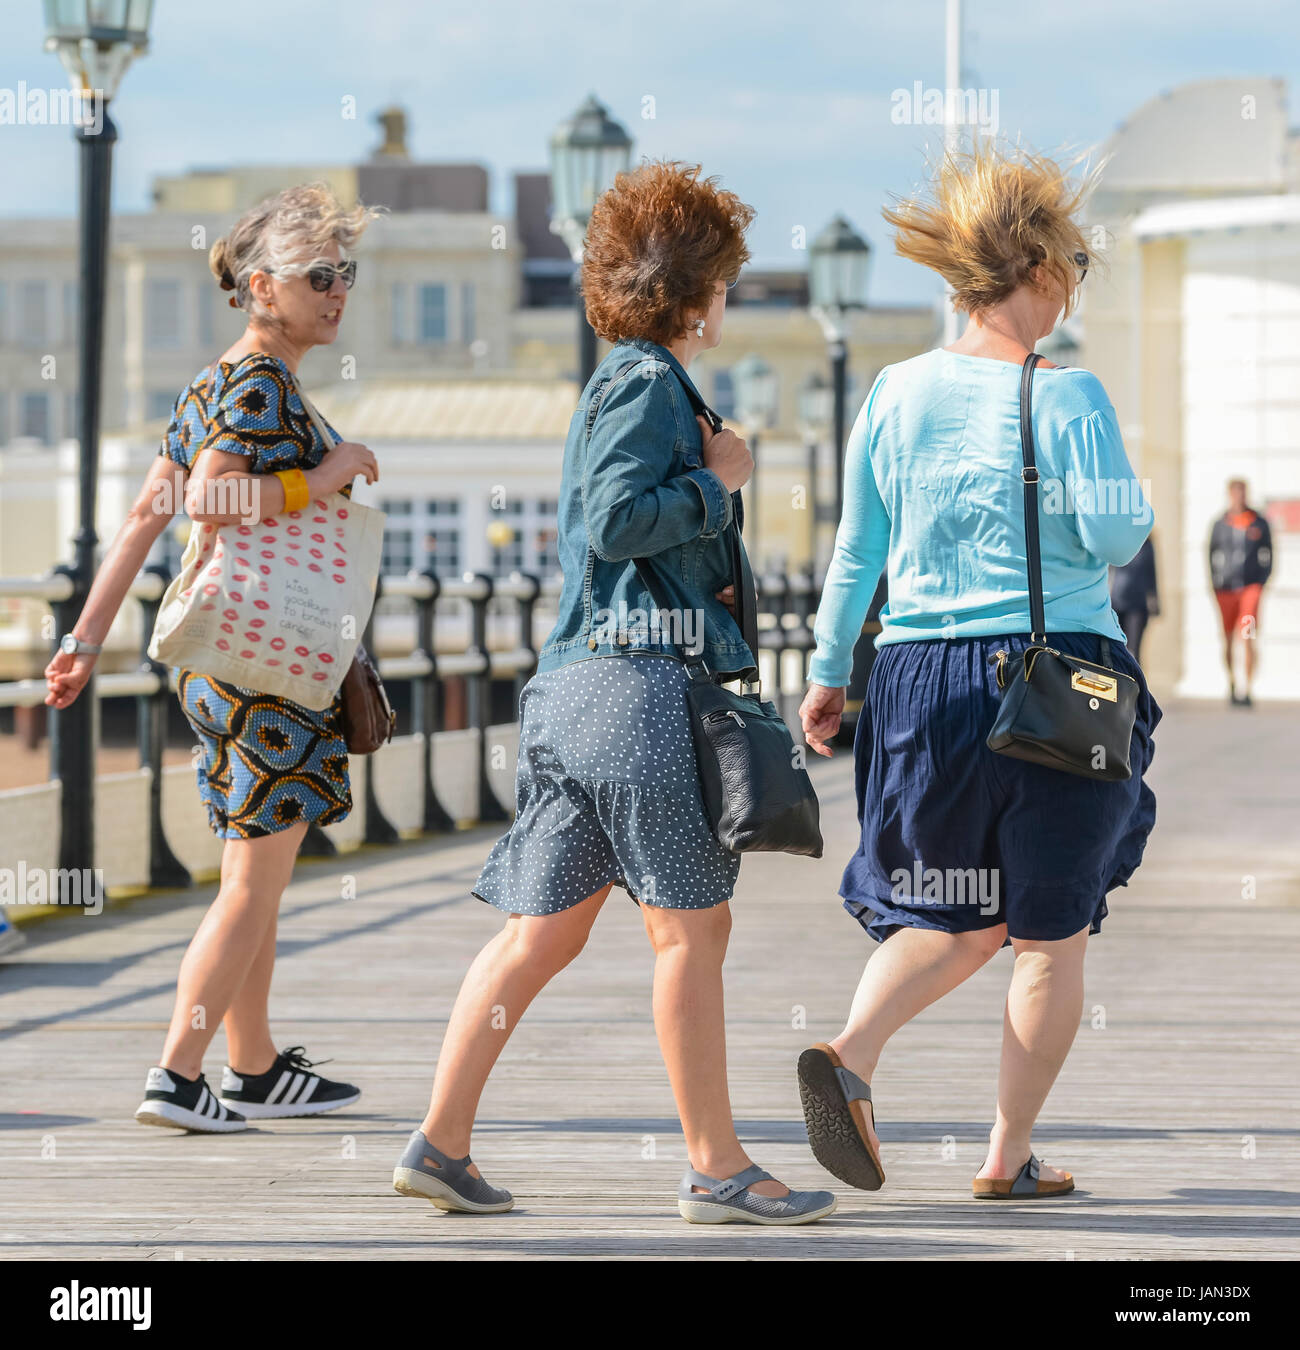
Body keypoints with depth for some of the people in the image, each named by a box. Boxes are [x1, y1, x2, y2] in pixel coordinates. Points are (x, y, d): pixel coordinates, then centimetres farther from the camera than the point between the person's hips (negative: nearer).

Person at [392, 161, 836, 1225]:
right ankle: (717, 1166, 2)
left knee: (542, 930, 8)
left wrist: (709, 481, 15)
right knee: (692, 925, -3)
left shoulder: (623, 381, 22)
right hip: (638, 679, -10)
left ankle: (442, 1143, 7)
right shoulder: (647, 380, -8)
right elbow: (617, 520, -19)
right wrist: (718, 481, -7)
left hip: (576, 685, 10)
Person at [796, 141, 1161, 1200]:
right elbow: (1113, 532, -15)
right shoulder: (1066, 397, -10)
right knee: (1052, 932, 10)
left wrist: (828, 674, 14)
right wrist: (1136, 515, 9)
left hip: (925, 677, 5)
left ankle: (851, 1053, -8)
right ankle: (1011, 1156, 12)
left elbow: (858, 547, 6)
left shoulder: (897, 393, 3)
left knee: (963, 917, 18)